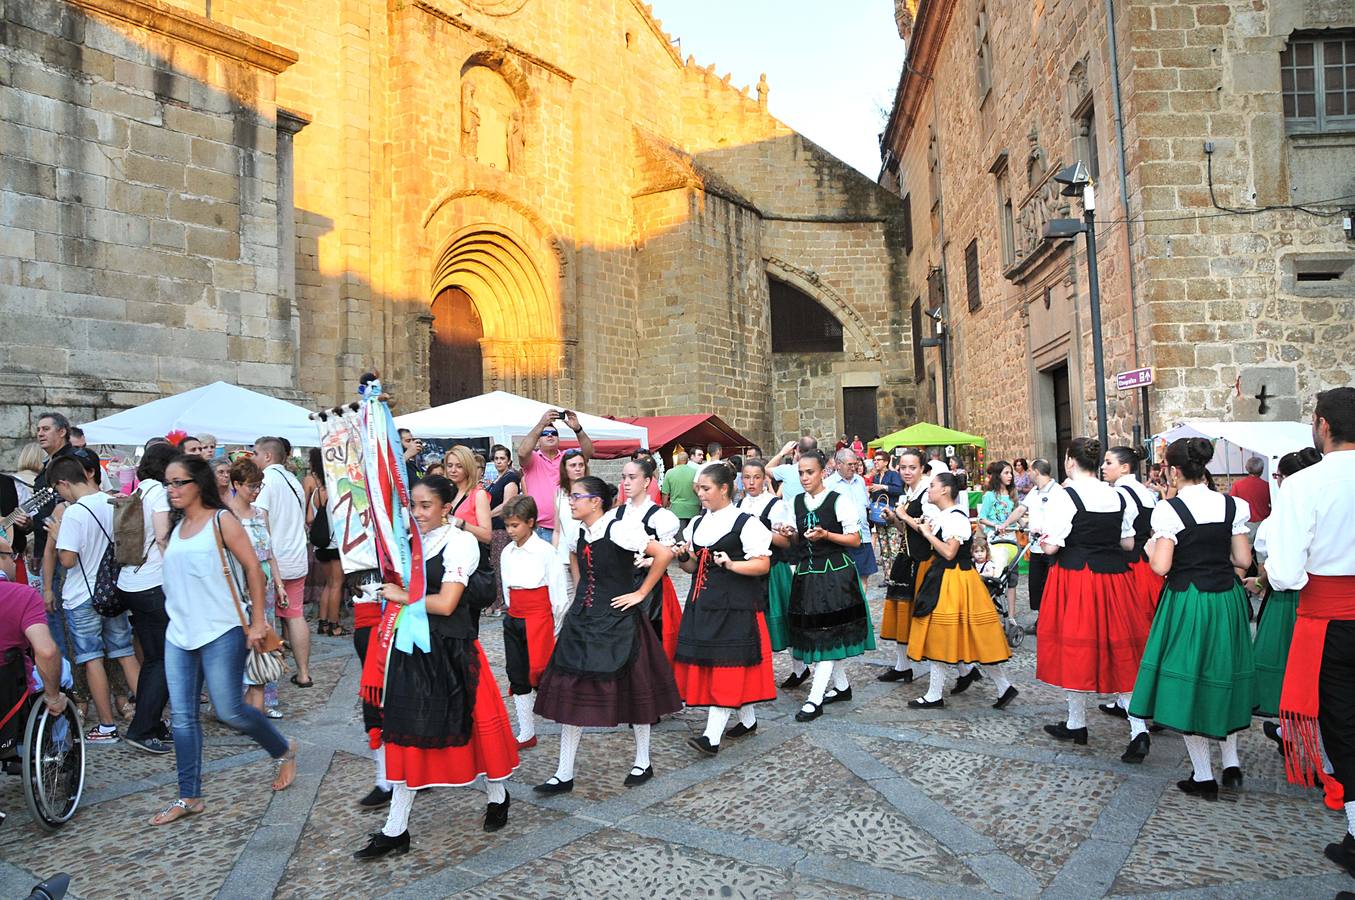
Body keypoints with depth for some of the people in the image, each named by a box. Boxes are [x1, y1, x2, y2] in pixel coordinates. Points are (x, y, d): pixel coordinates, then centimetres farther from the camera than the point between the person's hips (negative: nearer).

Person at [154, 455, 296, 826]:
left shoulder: (221, 520, -8)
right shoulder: (177, 527, 11)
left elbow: (253, 569, -8)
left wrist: (257, 623, -9)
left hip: (221, 632, -6)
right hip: (179, 633, 6)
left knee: (229, 711, -1)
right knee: (181, 717, 6)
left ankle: (283, 750, 24)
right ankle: (189, 797, 16)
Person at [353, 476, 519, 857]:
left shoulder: (459, 541, -12)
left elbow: (445, 603, -18)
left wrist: (402, 596, -9)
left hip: (450, 649, -6)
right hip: (412, 647, 6)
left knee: (471, 722, 6)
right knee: (405, 731, 8)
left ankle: (497, 796, 32)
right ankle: (395, 830, 17)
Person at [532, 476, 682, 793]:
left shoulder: (619, 529, -17)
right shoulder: (579, 534, 5)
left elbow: (664, 554, -22)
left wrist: (641, 592, -15)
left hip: (618, 620, -7)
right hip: (582, 619, 7)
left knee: (633, 689, 8)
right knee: (570, 692, 4)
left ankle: (643, 763, 27)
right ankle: (564, 774, 14)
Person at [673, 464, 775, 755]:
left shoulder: (745, 522, -7)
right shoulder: (698, 523, 13)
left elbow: (763, 565, -11)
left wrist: (731, 564, -24)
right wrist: (683, 558, -2)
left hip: (735, 603, -7)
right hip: (703, 601, 7)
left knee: (726, 664, -8)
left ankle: (713, 736, -9)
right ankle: (748, 719, 28)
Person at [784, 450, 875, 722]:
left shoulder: (838, 500, -8)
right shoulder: (797, 501, 9)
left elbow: (855, 539, -7)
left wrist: (825, 535, -20)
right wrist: (790, 535, -5)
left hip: (835, 572, -7)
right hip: (807, 572, 7)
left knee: (828, 635, -7)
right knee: (813, 631, 12)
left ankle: (814, 700, -6)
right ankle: (842, 686, 29)